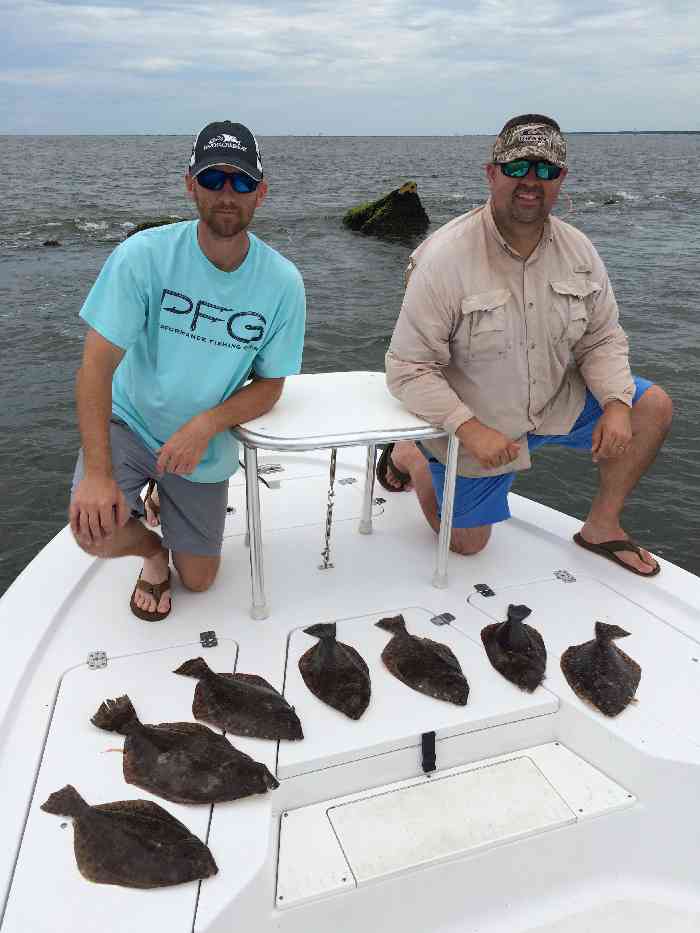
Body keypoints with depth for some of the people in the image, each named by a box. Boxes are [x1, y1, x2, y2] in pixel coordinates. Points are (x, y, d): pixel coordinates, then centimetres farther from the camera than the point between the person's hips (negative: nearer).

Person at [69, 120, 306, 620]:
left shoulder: (282, 281, -15)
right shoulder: (143, 255, -20)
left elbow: (269, 385, -8)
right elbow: (97, 366, -21)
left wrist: (205, 425, -26)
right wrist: (97, 472, -31)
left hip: (204, 445, 2)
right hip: (129, 422, -1)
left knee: (198, 579, 12)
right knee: (96, 532, -28)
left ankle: (166, 500, 44)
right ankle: (153, 550, 10)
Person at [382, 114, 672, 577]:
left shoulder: (578, 250, -7)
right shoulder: (444, 258, -25)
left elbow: (601, 339, 2)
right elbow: (408, 368, -24)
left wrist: (616, 404, -16)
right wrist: (471, 430, -32)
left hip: (557, 403, 5)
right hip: (475, 424, -5)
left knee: (653, 406, -7)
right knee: (467, 542, 8)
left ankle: (602, 526, 8)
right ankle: (409, 456, 33)